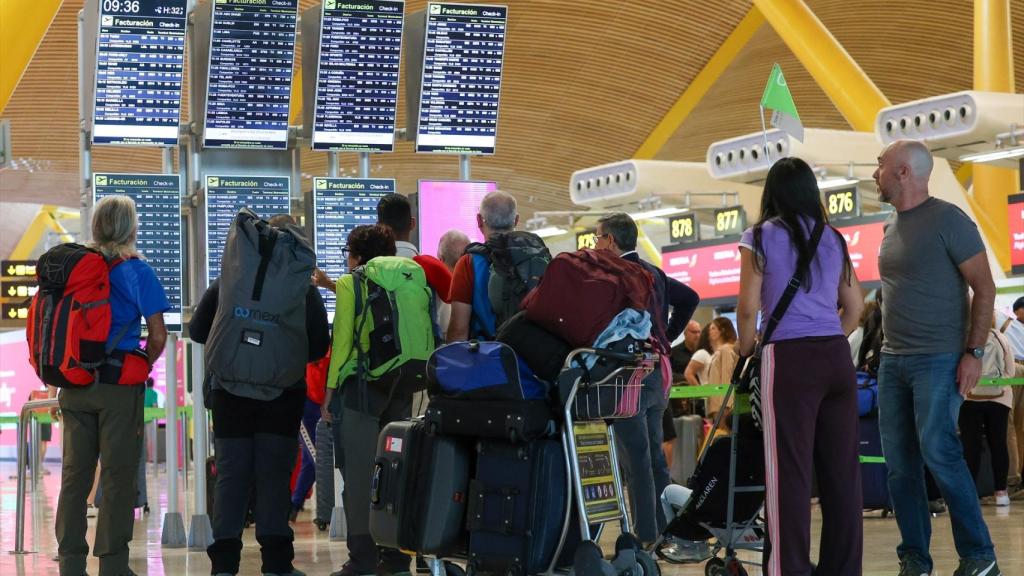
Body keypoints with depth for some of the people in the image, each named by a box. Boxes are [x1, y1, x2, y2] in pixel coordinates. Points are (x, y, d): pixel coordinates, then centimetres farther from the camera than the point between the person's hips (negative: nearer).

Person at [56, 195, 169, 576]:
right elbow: (158, 336, -8)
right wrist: (142, 366, 8)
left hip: (74, 384, 4)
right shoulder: (137, 271, -5)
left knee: (75, 473, 10)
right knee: (117, 475, 1)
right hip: (120, 386, -4)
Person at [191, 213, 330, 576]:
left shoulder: (228, 280, 5)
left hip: (230, 393, 1)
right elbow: (319, 345, 1)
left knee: (231, 474, 5)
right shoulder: (304, 287, 1)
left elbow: (196, 331, 8)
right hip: (283, 393, -1)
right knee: (275, 475, 3)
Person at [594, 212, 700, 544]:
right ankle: (664, 532, 17)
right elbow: (690, 298, 21)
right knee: (655, 456, 13)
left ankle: (646, 537, -6)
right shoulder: (654, 273, 14)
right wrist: (667, 337, 18)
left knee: (636, 459, -6)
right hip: (657, 370, 8)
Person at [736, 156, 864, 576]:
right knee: (841, 468, 7)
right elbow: (855, 306, 17)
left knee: (789, 470, -3)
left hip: (789, 359, -5)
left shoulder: (760, 237, 1)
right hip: (837, 357, 5)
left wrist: (746, 353, 10)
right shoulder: (833, 238, 15)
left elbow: (748, 308, -4)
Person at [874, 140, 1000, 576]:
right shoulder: (892, 226, 15)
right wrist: (888, 347, 13)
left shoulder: (947, 220, -7)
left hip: (939, 358, -7)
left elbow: (984, 287, -9)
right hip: (893, 360, 7)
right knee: (899, 463, 4)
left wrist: (974, 352, -15)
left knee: (938, 451, -14)